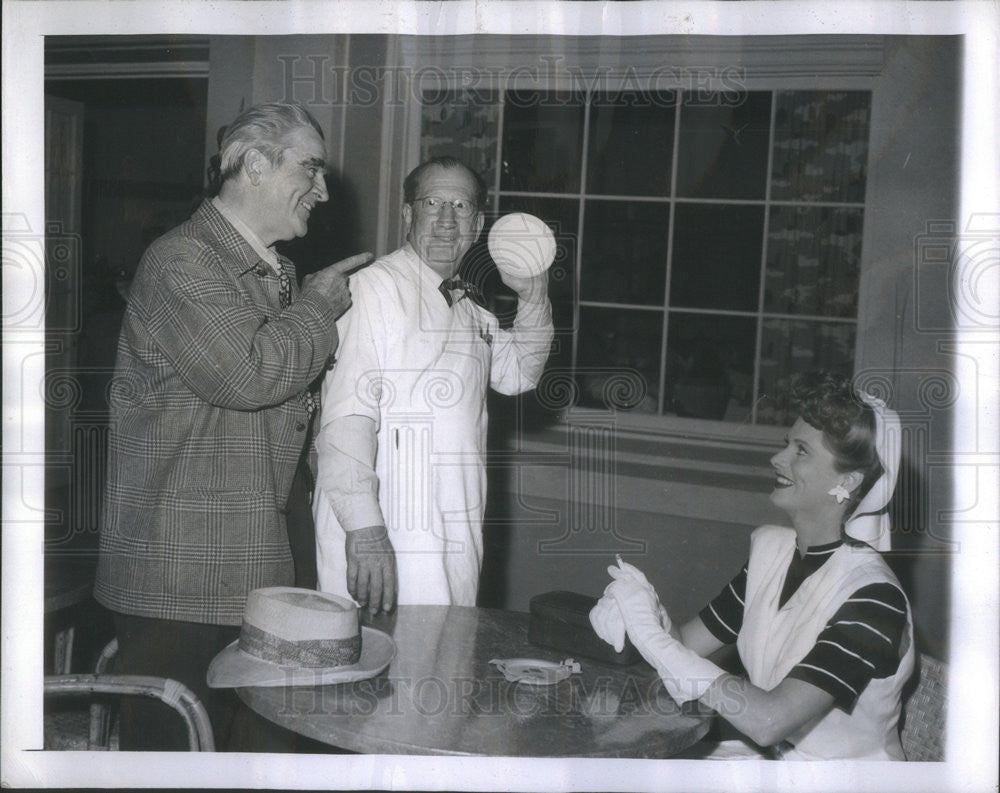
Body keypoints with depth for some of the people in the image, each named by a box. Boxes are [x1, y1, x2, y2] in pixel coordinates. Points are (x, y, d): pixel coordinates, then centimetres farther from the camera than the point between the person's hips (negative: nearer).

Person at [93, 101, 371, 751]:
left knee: (233, 735, 13)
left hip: (249, 570, 9)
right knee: (172, 745, -1)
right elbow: (246, 375, -24)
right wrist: (318, 306, -8)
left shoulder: (279, 273, 19)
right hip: (178, 574, -8)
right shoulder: (182, 261, -11)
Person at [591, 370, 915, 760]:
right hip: (761, 758, 6)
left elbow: (768, 721, -30)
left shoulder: (874, 597, -22)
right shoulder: (771, 549, 1)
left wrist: (651, 635, -28)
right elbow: (688, 642, 4)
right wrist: (640, 613, -17)